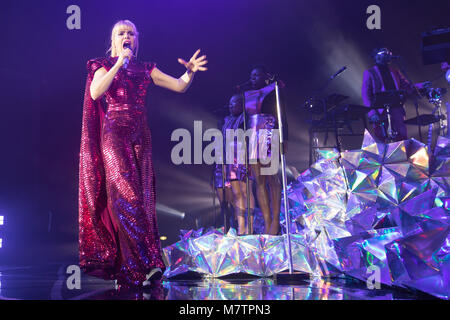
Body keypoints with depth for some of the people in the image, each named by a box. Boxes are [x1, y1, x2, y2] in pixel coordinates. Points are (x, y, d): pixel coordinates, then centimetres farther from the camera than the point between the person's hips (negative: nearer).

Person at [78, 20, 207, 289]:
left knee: (143, 198, 0)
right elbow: (95, 92, -13)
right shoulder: (104, 66, 8)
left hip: (140, 137, 4)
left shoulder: (145, 70, 17)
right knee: (126, 196, -13)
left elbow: (180, 86, 12)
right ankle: (141, 265, -15)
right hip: (114, 135, -4)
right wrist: (119, 63, -13)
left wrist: (190, 72, -8)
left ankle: (133, 267, 6)